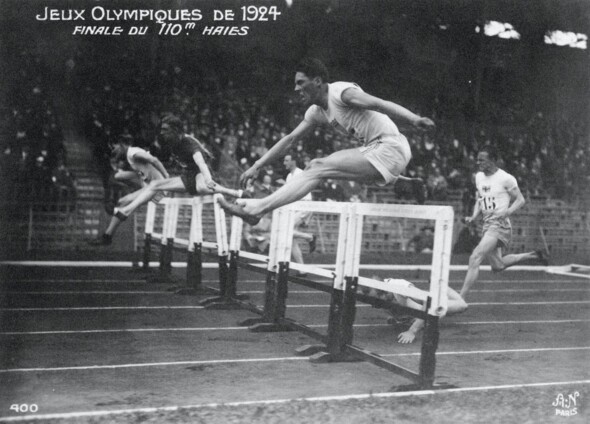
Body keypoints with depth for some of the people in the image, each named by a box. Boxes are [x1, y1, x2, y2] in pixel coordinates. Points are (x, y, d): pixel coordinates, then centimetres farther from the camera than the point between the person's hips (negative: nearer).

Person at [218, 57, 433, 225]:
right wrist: (256, 166, 17)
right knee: (317, 167, 7)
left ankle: (257, 208, -17)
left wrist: (414, 119, -36)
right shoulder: (317, 112, 16)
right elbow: (290, 139, 20)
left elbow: (382, 104, -22)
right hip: (373, 151, 9)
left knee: (318, 168, -15)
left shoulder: (342, 92, -10)